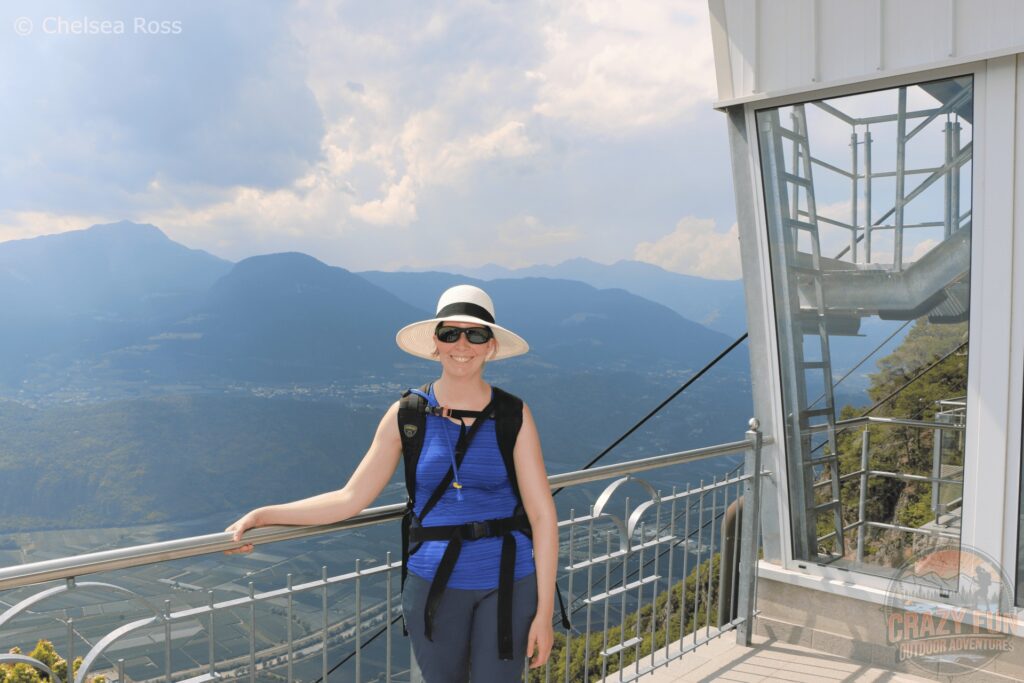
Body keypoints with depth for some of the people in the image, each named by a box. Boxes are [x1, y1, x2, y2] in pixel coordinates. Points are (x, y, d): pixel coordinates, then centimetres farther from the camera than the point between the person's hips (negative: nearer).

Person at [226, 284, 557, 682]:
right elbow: (351, 498, -3)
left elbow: (542, 514, -6)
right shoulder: (406, 415, -3)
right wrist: (264, 515, -10)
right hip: (434, 585, 1)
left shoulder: (513, 416, -6)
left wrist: (544, 611, -8)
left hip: (507, 584, -1)